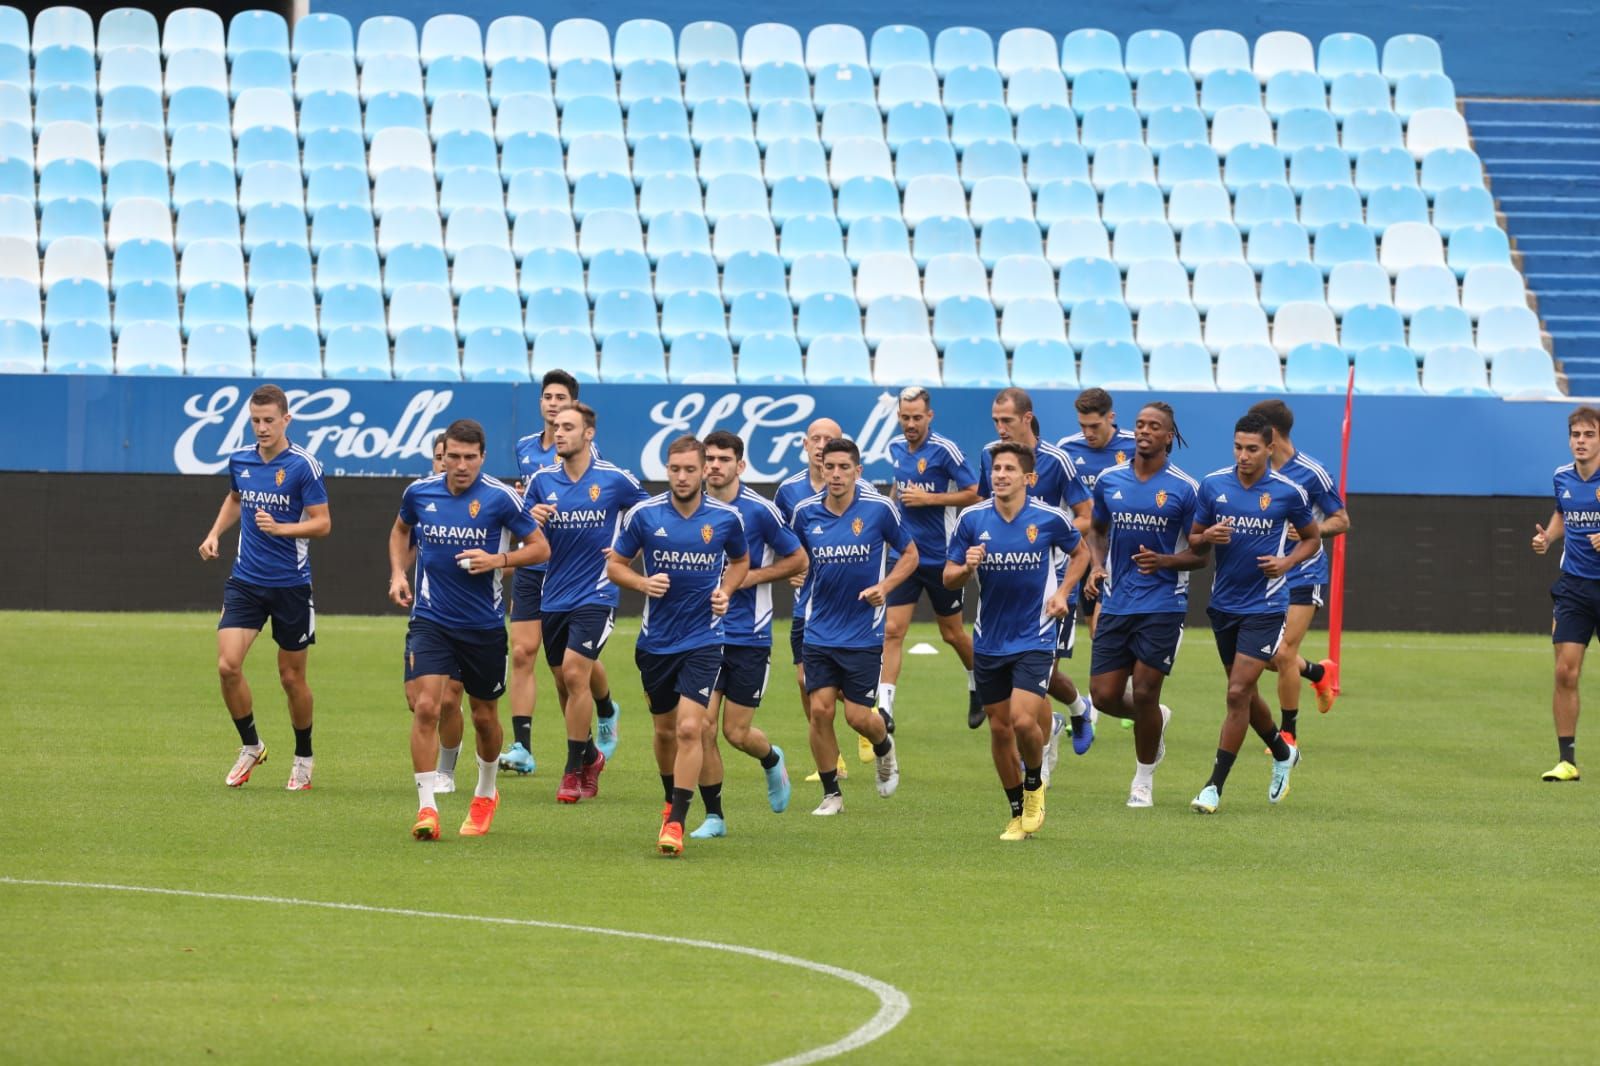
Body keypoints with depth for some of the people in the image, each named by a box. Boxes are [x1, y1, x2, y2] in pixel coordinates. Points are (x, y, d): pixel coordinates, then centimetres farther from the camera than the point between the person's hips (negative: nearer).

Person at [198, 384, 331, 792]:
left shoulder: (303, 465, -11)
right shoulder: (240, 460, 4)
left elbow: (322, 522, -11)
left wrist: (280, 528, -25)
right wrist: (214, 533, 13)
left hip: (290, 585, -4)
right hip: (245, 580, 4)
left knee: (292, 676, 6)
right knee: (228, 665, -11)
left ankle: (303, 758, 25)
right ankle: (250, 747, 10)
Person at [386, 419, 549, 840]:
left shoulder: (501, 498, -10)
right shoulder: (419, 493, 0)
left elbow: (540, 548, -3)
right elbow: (401, 530, 22)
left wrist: (497, 560, -18)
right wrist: (398, 573, 6)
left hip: (484, 625, -1)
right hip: (430, 620, 1)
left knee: (484, 717, 12)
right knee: (425, 706, -17)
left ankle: (486, 794, 39)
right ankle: (426, 808, -14)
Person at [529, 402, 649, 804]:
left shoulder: (615, 480, -6)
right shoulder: (542, 480, 3)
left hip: (595, 594, -4)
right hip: (553, 598, 4)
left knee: (575, 673, -16)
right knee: (564, 683, 10)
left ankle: (574, 770, -8)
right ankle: (590, 757, 32)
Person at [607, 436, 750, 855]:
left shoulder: (726, 517, -3)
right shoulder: (644, 515, -4)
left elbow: (740, 560, 16)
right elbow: (615, 564, 5)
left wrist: (725, 589, -3)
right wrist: (643, 582, -15)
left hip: (703, 639, -2)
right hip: (656, 641, 2)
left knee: (689, 728, -15)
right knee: (665, 730, 14)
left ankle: (676, 822, -12)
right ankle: (671, 801, 38)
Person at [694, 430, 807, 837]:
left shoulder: (759, 510, -8)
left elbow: (798, 559, 0)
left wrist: (752, 577, -12)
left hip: (749, 636, -3)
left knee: (737, 733, 1)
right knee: (702, 727, -7)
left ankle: (772, 760, 36)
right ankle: (714, 816, 6)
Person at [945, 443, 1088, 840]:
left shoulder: (1050, 519, -8)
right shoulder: (972, 519, -3)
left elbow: (1080, 553, 12)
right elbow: (949, 577, 3)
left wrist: (1062, 592, -2)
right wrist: (966, 568, -19)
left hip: (1034, 639, -3)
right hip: (989, 641, 3)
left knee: (1024, 721, -18)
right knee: (1000, 727, 7)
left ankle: (1035, 784, 13)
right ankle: (1018, 812, 23)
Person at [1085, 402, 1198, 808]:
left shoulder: (1185, 489, -5)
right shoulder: (1109, 480, 5)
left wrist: (1163, 561, -18)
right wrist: (1098, 565, 2)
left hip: (1162, 604, -4)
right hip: (1116, 603, 4)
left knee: (1144, 694, -5)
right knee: (1104, 695, -1)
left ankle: (1144, 780, 15)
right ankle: (1156, 719, 33)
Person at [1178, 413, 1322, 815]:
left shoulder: (1288, 492, -8)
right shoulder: (1213, 484, -1)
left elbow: (1311, 538, 7)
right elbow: (1193, 545, 7)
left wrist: (1286, 562, -12)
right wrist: (1207, 537, -16)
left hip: (1265, 605, -4)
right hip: (1224, 602, 4)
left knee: (1238, 693, -12)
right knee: (1243, 693, 16)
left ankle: (1215, 786, -7)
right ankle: (1283, 753, 42)